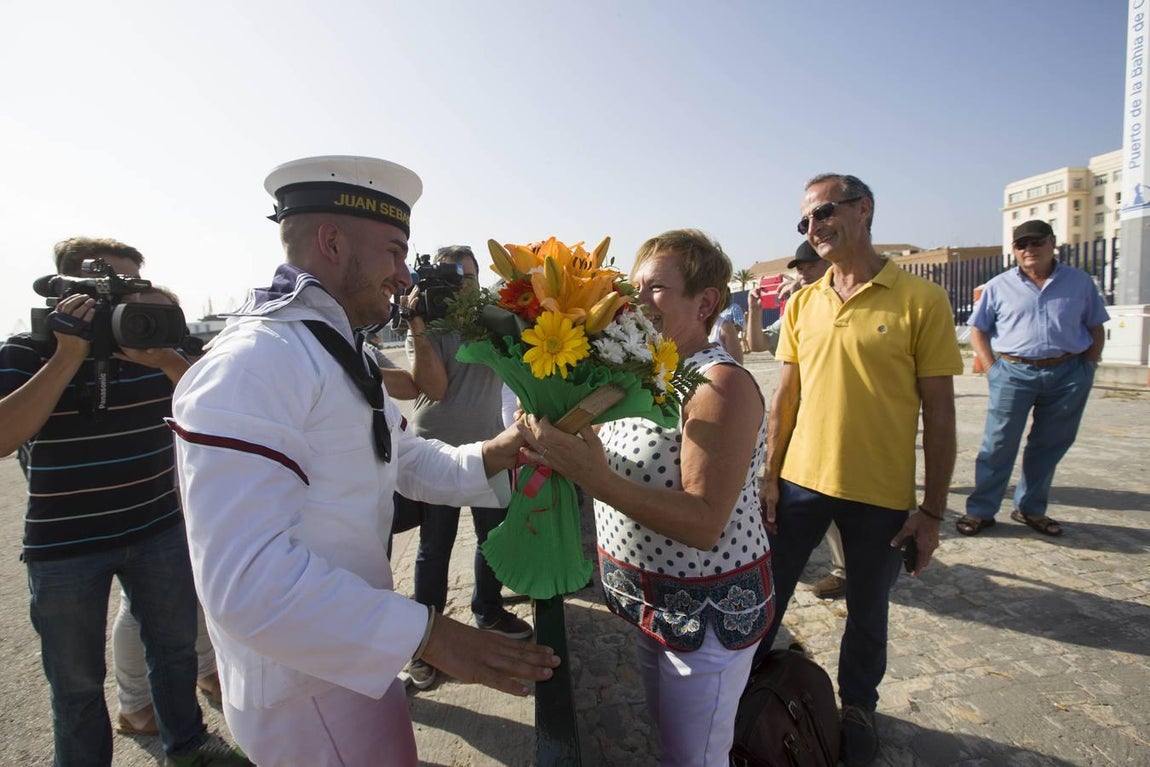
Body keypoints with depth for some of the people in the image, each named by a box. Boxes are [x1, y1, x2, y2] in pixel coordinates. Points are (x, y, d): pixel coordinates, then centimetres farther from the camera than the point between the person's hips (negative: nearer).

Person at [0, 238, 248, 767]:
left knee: (176, 647, 17)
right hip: (64, 545, -3)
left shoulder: (152, 341, 2)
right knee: (77, 680, 11)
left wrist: (164, 359, -23)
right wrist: (69, 355, -24)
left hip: (159, 530, 3)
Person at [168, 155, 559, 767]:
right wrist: (426, 634, -29)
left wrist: (497, 452, -8)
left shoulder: (339, 356, 8)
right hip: (310, 692, -9)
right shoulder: (254, 362, -27)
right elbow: (248, 578, -32)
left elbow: (409, 460, 9)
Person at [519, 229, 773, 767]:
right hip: (653, 598, 8)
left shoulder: (722, 385, -23)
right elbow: (632, 475, 6)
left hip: (710, 606, -7)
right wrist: (562, 450, -13)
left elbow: (704, 524, -29)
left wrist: (596, 479, -38)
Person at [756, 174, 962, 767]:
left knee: (868, 611, 16)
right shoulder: (802, 304, 3)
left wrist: (933, 510, -6)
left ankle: (857, 706, 42)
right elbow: (786, 396, 7)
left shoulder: (921, 301, -8)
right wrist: (769, 475, 3)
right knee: (769, 592, 14)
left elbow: (938, 411, -7)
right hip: (801, 480, 3)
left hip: (882, 495, -3)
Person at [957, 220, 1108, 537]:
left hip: (1068, 375, 3)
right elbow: (978, 330, 5)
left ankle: (1031, 509, 26)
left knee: (1049, 446, 11)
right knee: (999, 444, -3)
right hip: (1013, 372, -2)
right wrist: (992, 368, -5)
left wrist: (1087, 368, 2)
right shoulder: (999, 286, 4)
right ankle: (980, 511, 5)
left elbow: (1096, 329, 13)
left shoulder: (1080, 282, 8)